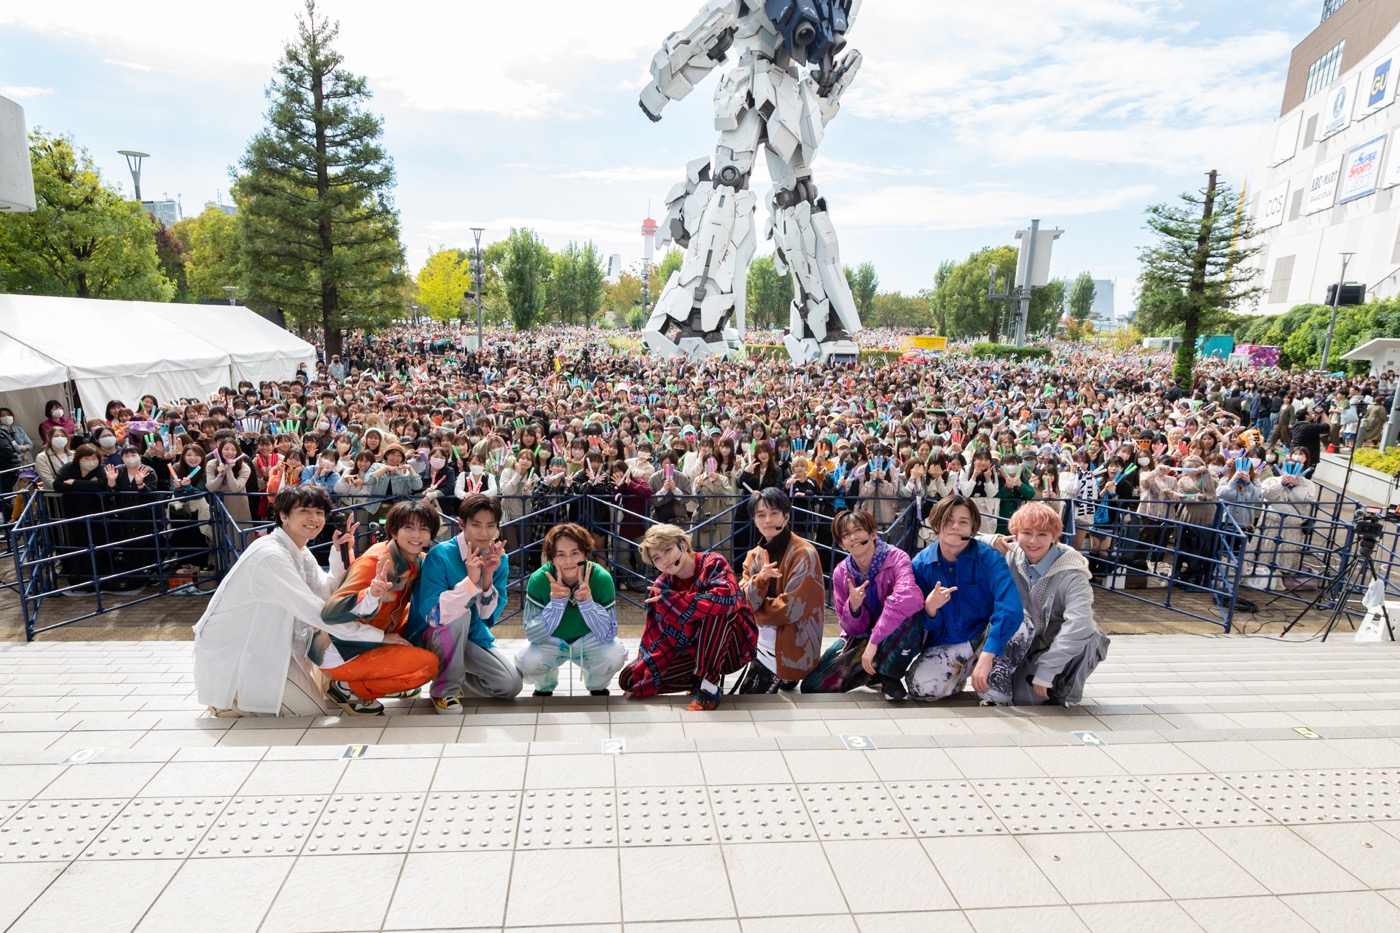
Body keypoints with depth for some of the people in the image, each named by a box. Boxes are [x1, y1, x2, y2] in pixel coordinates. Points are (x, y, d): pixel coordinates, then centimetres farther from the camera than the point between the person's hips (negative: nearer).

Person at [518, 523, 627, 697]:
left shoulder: (602, 578, -25)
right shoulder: (538, 580, -24)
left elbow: (608, 634, -24)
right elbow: (532, 634, -23)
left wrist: (587, 601, -40)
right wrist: (556, 602, -38)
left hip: (589, 642, 0)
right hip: (551, 643, 0)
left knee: (614, 655, -29)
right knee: (528, 661, -28)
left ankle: (597, 688, 8)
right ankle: (545, 688, 11)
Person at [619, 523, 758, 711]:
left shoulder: (712, 563, -19)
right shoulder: (660, 588, -5)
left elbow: (726, 597, -40)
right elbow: (657, 637, -6)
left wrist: (671, 599, -30)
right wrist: (643, 682, -17)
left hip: (733, 647, -5)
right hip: (695, 653, 5)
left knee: (715, 607, -35)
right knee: (629, 679, -7)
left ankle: (709, 688, -23)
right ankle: (703, 677, 4)